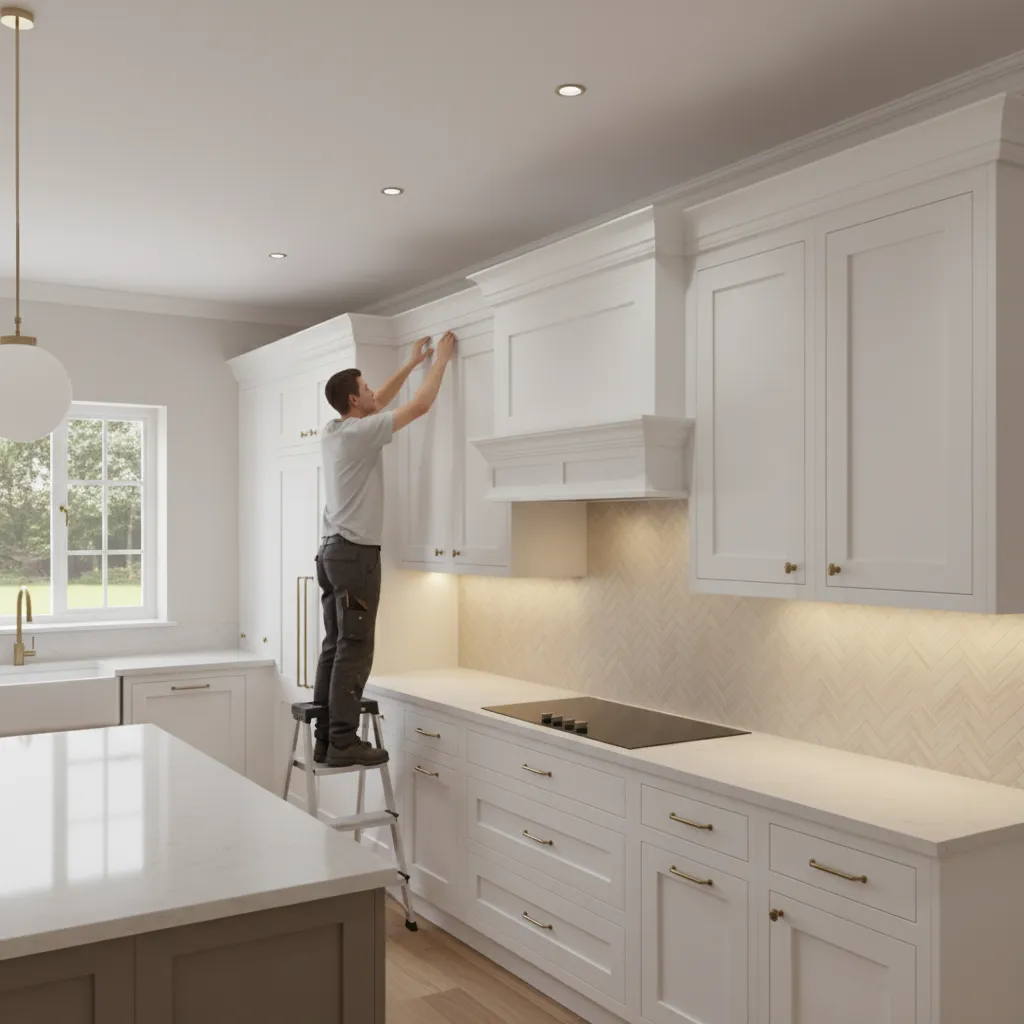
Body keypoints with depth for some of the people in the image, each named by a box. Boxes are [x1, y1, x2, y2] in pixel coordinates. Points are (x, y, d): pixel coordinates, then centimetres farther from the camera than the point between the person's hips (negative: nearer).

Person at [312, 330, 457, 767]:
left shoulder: (332, 431, 13)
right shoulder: (361, 432, -13)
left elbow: (379, 402, 29)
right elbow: (420, 405, -8)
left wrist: (412, 363, 34)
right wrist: (441, 360, 6)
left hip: (332, 550, 10)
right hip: (355, 552, -10)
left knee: (335, 647, 10)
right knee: (354, 650, -8)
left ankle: (326, 739, 12)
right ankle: (343, 743, -6)